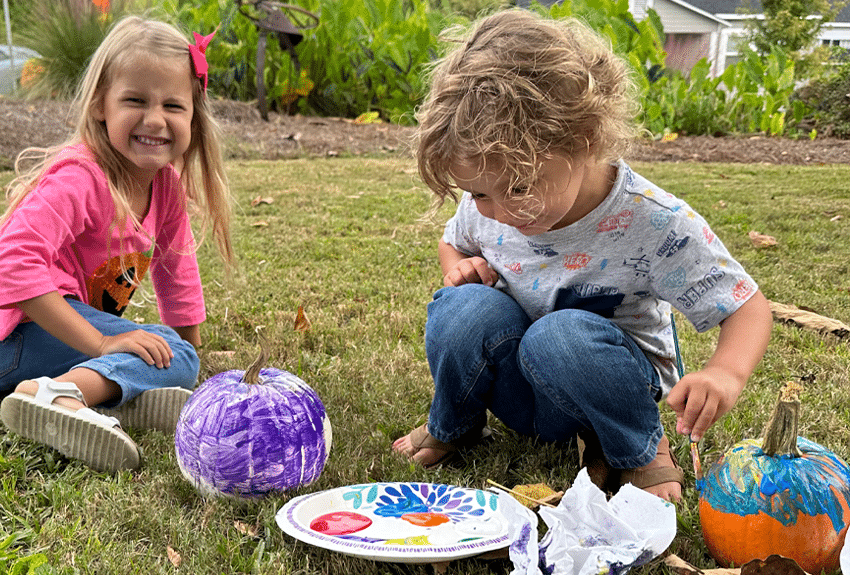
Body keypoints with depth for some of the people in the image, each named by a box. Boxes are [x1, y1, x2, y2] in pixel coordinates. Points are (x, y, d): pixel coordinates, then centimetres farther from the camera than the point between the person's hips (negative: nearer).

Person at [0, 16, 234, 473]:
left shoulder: (167, 183, 3)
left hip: (75, 321, 10)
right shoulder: (78, 177, -22)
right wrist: (100, 343, -33)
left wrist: (191, 348, 16)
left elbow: (176, 265, 16)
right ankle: (57, 395, -40)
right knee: (171, 359, -21)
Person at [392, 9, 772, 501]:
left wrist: (726, 373, -40)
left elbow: (749, 308, -17)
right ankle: (453, 426, 2)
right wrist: (460, 268, -12)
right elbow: (454, 244, 14)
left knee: (562, 336, -37)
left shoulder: (653, 222, -25)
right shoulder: (485, 204, -11)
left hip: (609, 383, -3)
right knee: (465, 306, -27)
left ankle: (644, 453, -9)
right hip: (520, 388, 4)